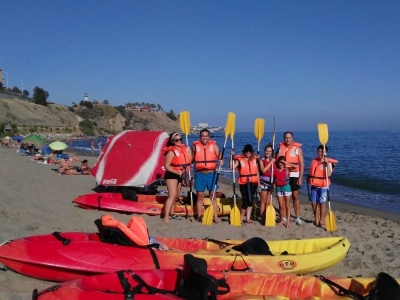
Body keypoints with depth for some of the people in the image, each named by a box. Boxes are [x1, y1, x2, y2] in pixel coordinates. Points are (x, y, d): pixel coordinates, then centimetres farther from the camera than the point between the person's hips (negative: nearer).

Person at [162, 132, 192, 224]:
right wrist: (177, 172, -27)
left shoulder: (185, 148, 7)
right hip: (171, 175, -8)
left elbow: (189, 161, 17)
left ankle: (172, 214, 31)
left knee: (176, 196, 17)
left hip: (180, 175, 8)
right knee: (172, 195, -19)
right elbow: (166, 165, -20)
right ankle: (166, 218, -23)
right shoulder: (171, 152, -15)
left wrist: (189, 152, 2)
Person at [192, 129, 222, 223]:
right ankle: (199, 217, 14)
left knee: (213, 195, 4)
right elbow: (192, 159, 13)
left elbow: (220, 157, -7)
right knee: (200, 196, 5)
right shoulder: (196, 146, 3)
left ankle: (215, 217, 9)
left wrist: (221, 161, -28)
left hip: (211, 174, 0)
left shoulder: (214, 146, 1)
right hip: (200, 174, 1)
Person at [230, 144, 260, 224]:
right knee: (245, 201, -4)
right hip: (244, 183, -4)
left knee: (251, 200, 7)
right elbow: (232, 167, -15)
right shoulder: (239, 159, -3)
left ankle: (248, 218, 17)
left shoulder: (254, 159, 8)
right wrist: (232, 156, -20)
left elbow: (257, 172, 12)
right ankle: (240, 218, 15)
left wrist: (258, 182, 10)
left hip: (253, 183, 4)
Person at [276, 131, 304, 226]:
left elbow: (301, 164, -4)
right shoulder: (280, 147, 6)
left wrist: (300, 177, -10)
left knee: (295, 196, 3)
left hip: (293, 175, -2)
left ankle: (298, 217, 8)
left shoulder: (297, 148, -3)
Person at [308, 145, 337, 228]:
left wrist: (327, 163, -26)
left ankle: (321, 221, 10)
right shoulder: (314, 161, 8)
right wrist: (309, 180, 7)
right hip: (314, 186, 5)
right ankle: (316, 220, 19)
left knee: (322, 203, -1)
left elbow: (329, 174, -23)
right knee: (314, 203, 6)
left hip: (323, 186, -5)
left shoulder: (328, 162, -9)